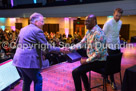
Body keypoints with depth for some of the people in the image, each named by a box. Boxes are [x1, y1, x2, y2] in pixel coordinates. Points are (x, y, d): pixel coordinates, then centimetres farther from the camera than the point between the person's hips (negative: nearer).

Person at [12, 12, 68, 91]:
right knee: (38, 80, 7)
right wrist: (60, 49, -4)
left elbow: (18, 43, 22)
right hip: (28, 61, -8)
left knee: (27, 80, 22)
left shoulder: (23, 29, 13)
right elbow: (47, 48, -13)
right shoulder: (38, 31, -12)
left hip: (19, 60, 9)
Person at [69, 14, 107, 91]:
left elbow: (98, 53, -28)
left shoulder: (98, 33, -25)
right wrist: (69, 48, -7)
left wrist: (86, 61, -19)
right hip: (93, 59, 10)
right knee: (80, 68, 27)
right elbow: (81, 43, 6)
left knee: (75, 72, -15)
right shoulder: (89, 31, 6)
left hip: (99, 61, -10)